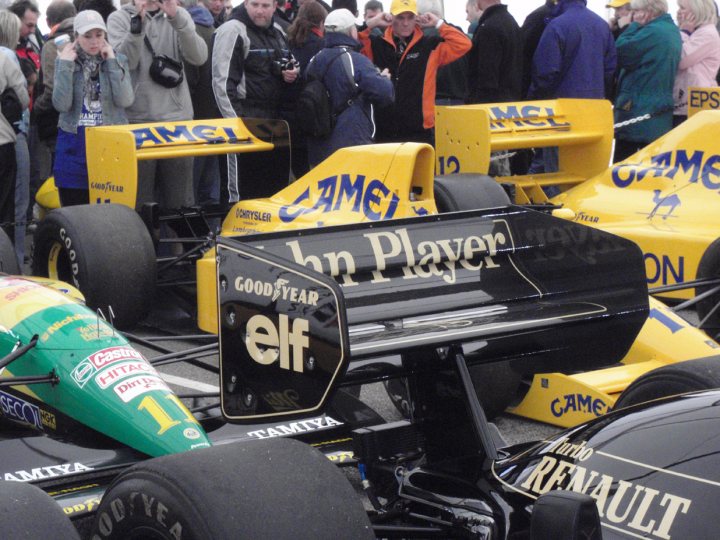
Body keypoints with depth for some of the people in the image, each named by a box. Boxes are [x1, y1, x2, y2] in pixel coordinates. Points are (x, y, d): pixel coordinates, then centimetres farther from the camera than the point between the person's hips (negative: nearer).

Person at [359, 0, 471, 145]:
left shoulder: (430, 46, 4)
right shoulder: (377, 45, 7)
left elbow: (463, 44, -3)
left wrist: (438, 24, -2)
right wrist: (371, 24, -6)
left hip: (420, 130, -1)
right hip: (383, 130, 1)